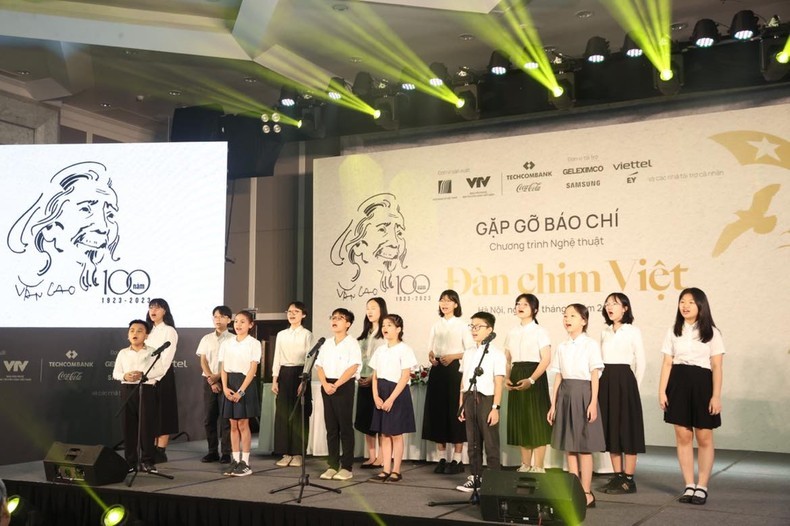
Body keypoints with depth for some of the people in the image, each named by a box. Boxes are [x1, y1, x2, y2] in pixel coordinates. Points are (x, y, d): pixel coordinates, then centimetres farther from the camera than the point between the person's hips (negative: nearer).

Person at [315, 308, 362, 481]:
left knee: (345, 426, -2)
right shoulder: (326, 344, 12)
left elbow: (353, 367, -13)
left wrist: (336, 385, -17)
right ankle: (332, 465, 14)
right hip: (327, 386, 5)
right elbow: (319, 366, 9)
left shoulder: (352, 343, -4)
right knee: (331, 427, 8)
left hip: (344, 386, -5)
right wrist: (325, 384, -8)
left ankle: (347, 467, 4)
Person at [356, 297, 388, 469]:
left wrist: (373, 378, -15)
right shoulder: (365, 334, 17)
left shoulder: (385, 333, -6)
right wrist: (358, 375, 3)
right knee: (365, 419, 7)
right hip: (363, 381, 7)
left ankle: (381, 458, 1)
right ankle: (371, 456, 13)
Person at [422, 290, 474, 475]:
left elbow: (471, 350, -5)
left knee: (455, 412, -3)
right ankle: (442, 458, 12)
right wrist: (431, 356, -6)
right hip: (437, 369, 5)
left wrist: (453, 356, -16)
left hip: (454, 369, -5)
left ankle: (457, 459, 3)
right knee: (437, 412, 4)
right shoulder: (436, 325, 13)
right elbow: (431, 348, 15)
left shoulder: (461, 325, -1)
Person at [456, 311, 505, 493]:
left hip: (486, 399, -6)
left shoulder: (496, 354, -6)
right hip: (470, 399, 6)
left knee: (491, 444, -1)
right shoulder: (468, 353, 12)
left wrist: (495, 407, -15)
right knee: (473, 442, 12)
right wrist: (461, 404, 11)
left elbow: (498, 383, -10)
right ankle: (475, 477, 23)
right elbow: (464, 380, 13)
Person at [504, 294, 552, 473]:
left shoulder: (540, 331, -5)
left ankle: (538, 468, 3)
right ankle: (525, 466, 19)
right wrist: (507, 378, -3)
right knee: (520, 422, 8)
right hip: (516, 377, 6)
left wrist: (531, 380, -22)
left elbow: (546, 359, -12)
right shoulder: (512, 333, 13)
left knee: (537, 422, -4)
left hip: (535, 377, -6)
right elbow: (507, 359, 15)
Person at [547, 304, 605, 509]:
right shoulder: (562, 347, 11)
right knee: (568, 446, 7)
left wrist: (593, 402, -14)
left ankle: (587, 493, 7)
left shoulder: (590, 344, -3)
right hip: (565, 394, 5)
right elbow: (558, 377, 11)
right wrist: (553, 404, 8)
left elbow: (595, 375, -7)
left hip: (583, 393, -5)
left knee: (584, 446, -2)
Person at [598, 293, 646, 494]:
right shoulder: (605, 332, 13)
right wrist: (602, 382, 7)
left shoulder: (633, 331, -3)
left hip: (624, 380, -6)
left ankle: (629, 479, 2)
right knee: (610, 428, 8)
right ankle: (618, 476, 15)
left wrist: (634, 387, -3)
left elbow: (640, 363, -2)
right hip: (605, 381, 6)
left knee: (627, 428, -3)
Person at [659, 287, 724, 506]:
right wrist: (662, 391, -1)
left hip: (702, 383, -2)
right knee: (683, 436, 3)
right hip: (678, 383, 2)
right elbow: (667, 363, 7)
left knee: (704, 437, 1)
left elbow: (717, 367, -2)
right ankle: (689, 485, 11)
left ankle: (702, 487, 10)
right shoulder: (674, 332, 9)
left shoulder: (711, 333, 2)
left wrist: (716, 395, -9)